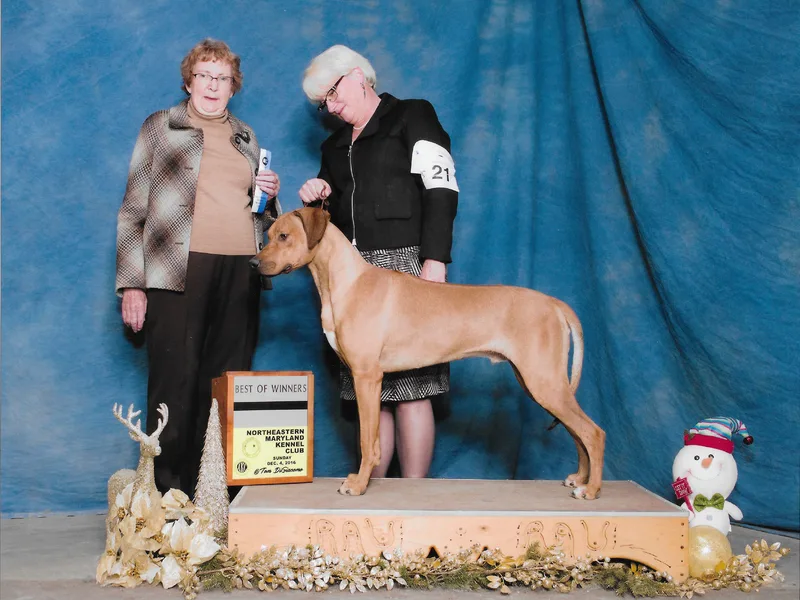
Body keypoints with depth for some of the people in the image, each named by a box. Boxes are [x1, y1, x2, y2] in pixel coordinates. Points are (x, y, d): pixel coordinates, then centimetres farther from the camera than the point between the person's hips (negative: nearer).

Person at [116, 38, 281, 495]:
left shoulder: (246, 136, 20)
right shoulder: (160, 127, 9)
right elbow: (132, 211, 4)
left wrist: (271, 195, 3)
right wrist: (132, 284, -5)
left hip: (240, 274, 4)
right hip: (178, 273, -4)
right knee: (175, 387, -6)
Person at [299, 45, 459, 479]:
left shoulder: (412, 117, 5)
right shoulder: (335, 146, 24)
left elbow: (441, 189, -6)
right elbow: (329, 217, 27)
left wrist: (434, 261, -17)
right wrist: (318, 198, 3)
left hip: (404, 266, -6)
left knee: (408, 387, -8)